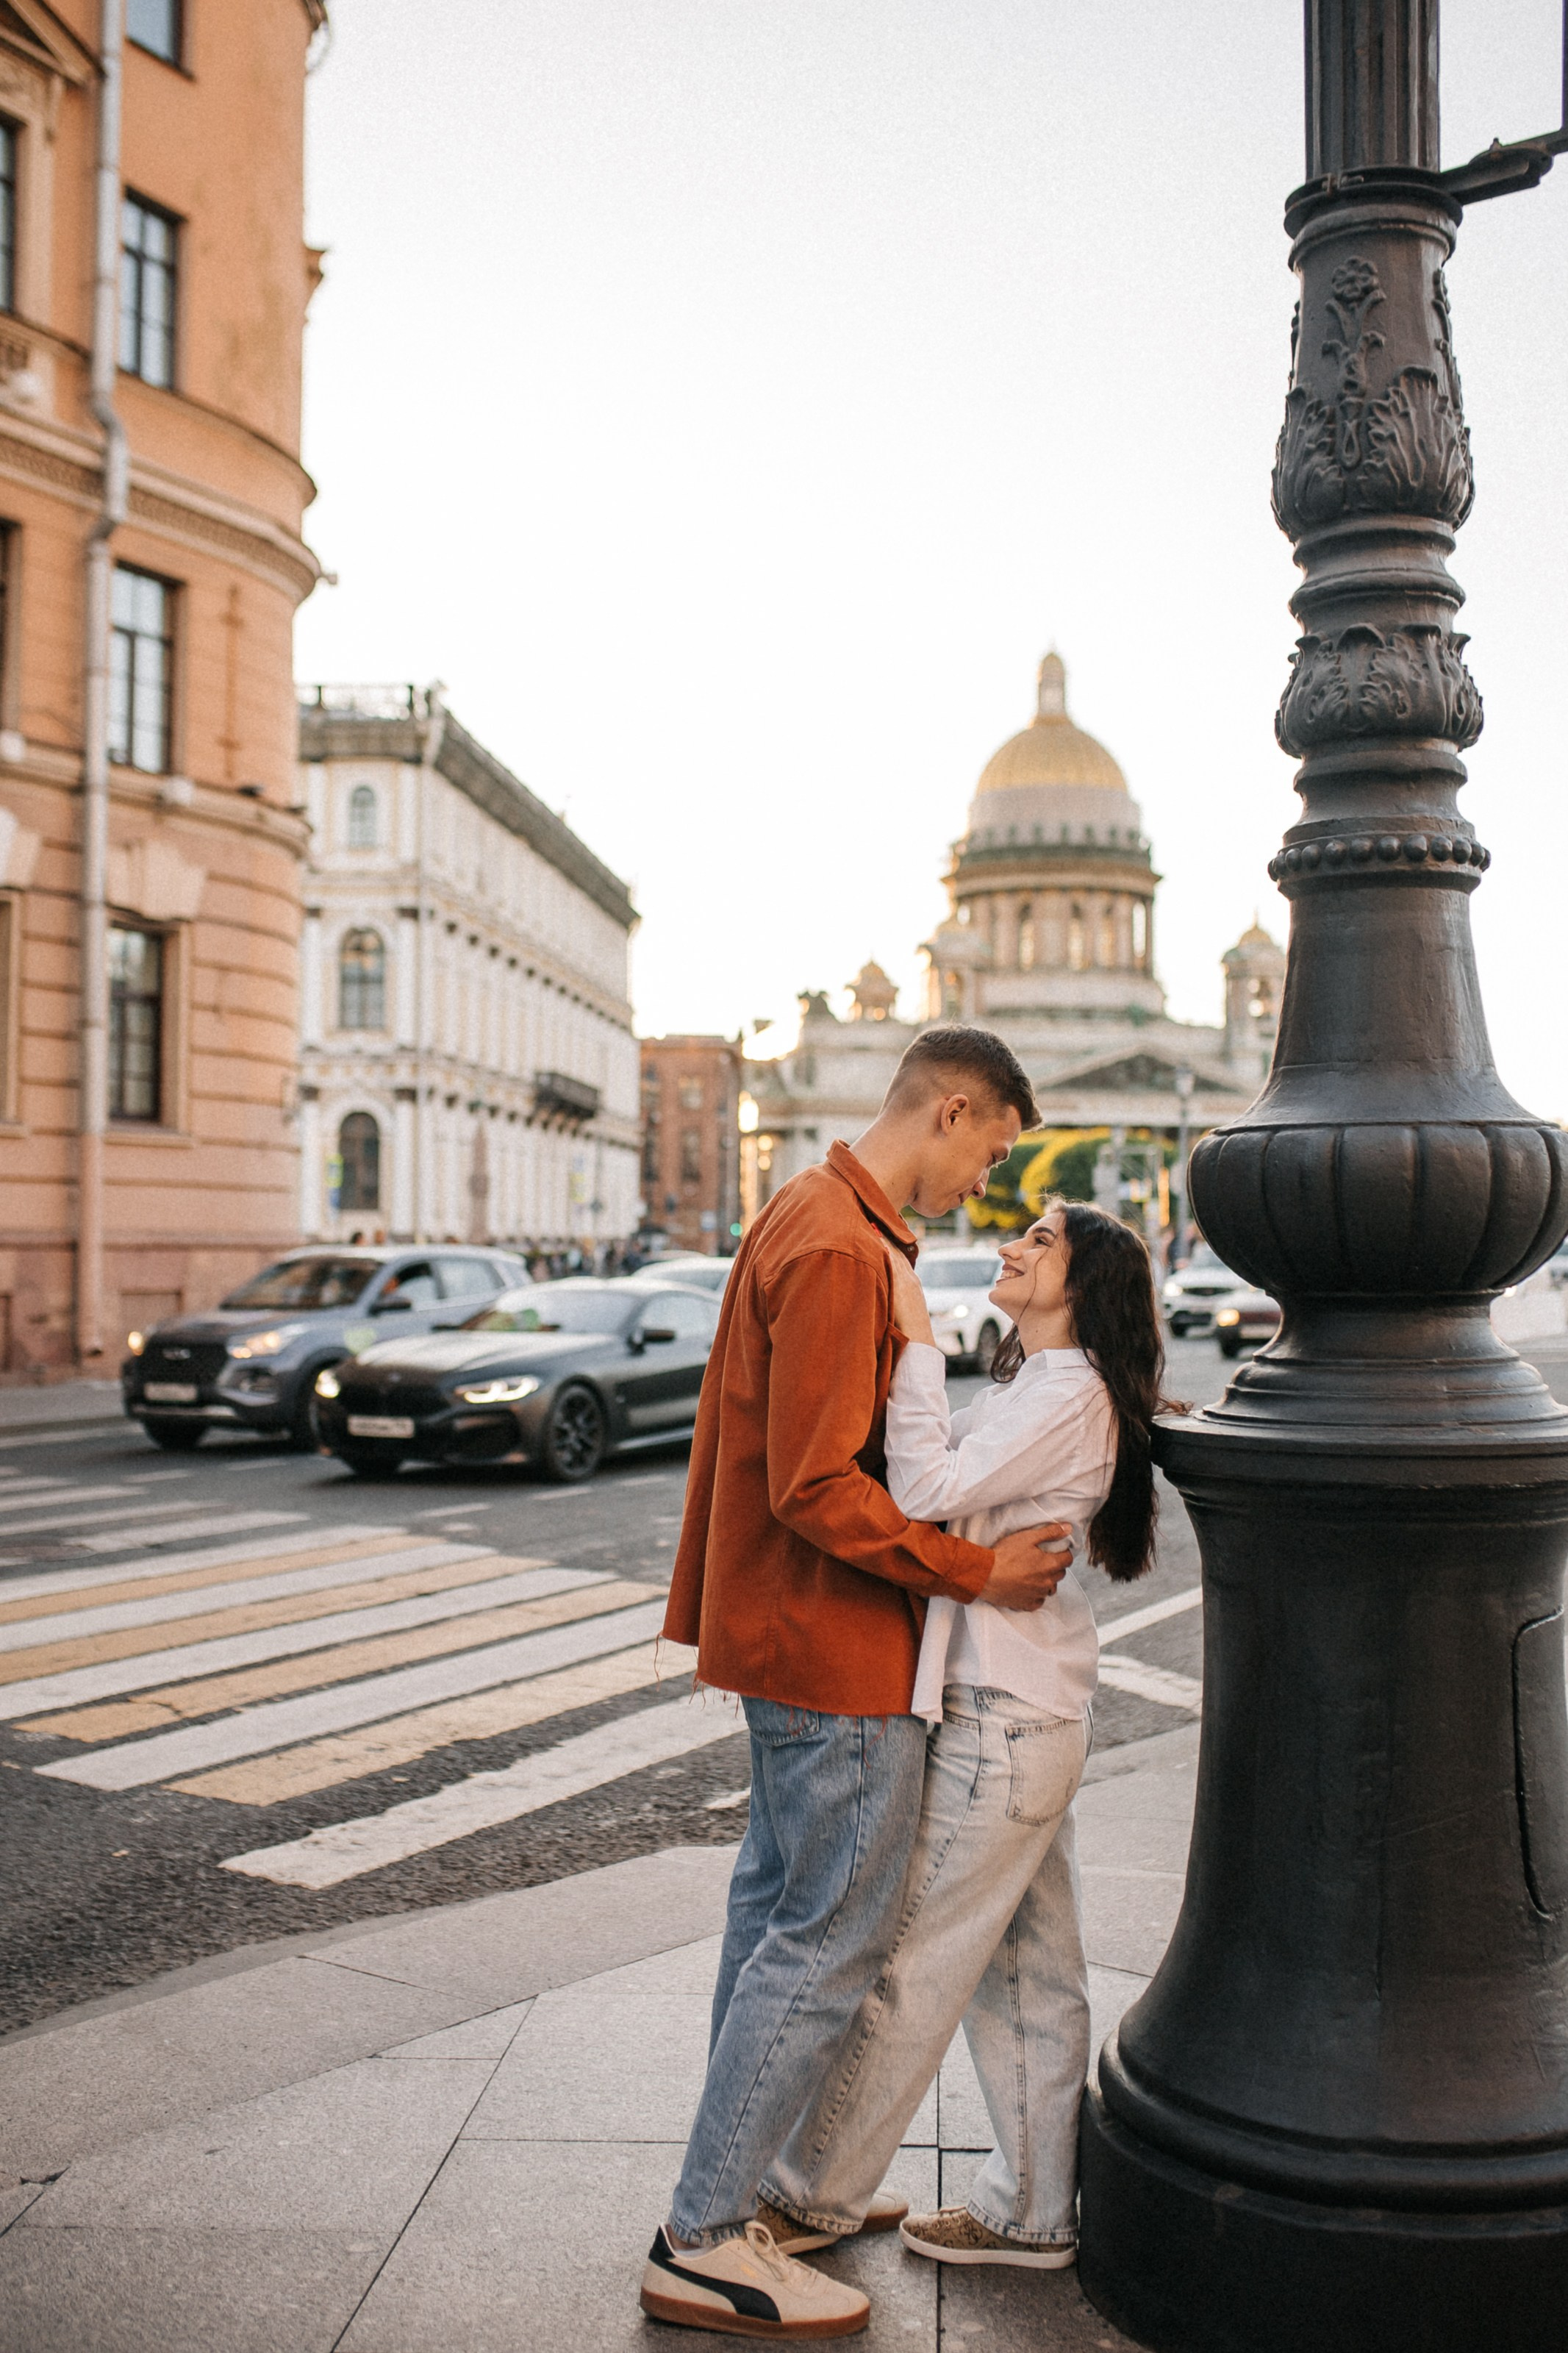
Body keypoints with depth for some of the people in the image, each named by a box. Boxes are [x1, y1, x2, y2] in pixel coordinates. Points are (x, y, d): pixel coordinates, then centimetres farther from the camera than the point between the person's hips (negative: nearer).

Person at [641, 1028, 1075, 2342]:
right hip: (836, 1648, -11)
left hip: (788, 1629, 11)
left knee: (781, 1906, 18)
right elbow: (816, 1490, -25)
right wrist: (976, 1573, -18)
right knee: (837, 1938, -2)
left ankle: (753, 2177, 31)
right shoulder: (840, 1250, -21)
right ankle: (705, 2243, 8)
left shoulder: (817, 1217, 12)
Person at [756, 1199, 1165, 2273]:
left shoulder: (1069, 1394, -16)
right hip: (1022, 1712, 10)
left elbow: (927, 1491, -25)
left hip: (1006, 1721, -10)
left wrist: (918, 1340, -21)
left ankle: (814, 2196, 16)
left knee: (911, 1963, 2)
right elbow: (947, 1491, 12)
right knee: (1031, 1972, 16)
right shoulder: (1033, 1386, 15)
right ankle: (1036, 2213, 27)